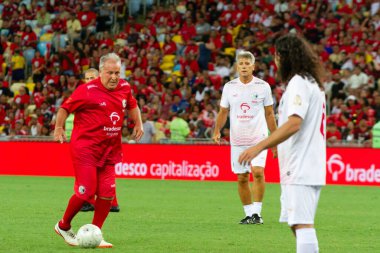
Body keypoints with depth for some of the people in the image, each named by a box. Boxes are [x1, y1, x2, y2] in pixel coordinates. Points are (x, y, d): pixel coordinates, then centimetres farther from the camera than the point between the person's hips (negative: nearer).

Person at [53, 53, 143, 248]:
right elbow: (65, 108, -4)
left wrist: (138, 124, 17)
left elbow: (132, 106, 27)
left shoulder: (124, 88, 7)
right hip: (85, 147, -6)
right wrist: (59, 128, -7)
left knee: (107, 193, -1)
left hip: (110, 150, 6)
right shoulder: (87, 90, -12)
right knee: (86, 192, -9)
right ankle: (63, 226, 15)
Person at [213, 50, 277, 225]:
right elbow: (223, 112, 12)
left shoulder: (263, 86, 1)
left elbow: (269, 114, 7)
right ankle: (248, 214, 15)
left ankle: (257, 212, -13)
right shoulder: (229, 87, 5)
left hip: (259, 138, -2)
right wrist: (217, 131, -4)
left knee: (258, 172, -19)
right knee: (242, 178, 4)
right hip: (237, 139, 2)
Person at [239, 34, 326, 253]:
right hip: (307, 169, 10)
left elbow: (294, 123, -23)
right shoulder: (313, 84, 19)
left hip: (300, 169, -10)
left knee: (302, 225, -15)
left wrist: (259, 147, -26)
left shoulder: (298, 83, -11)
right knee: (297, 225, 15)